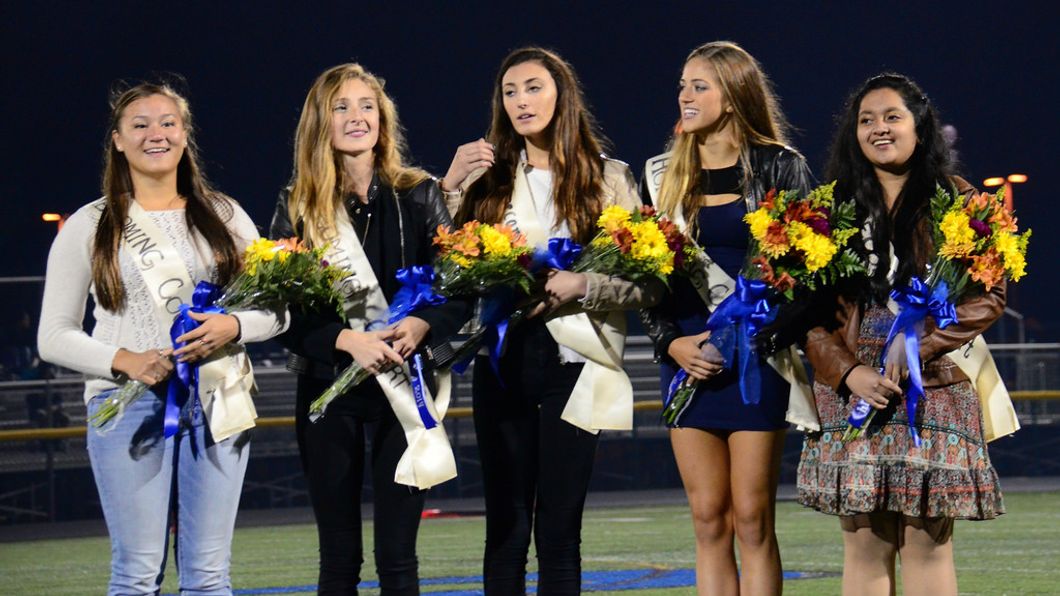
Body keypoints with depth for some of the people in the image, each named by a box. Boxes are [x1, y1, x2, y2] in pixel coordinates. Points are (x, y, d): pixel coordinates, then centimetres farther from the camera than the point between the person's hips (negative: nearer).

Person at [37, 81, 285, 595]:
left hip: (215, 403, 2)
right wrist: (124, 360, -13)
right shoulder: (88, 226, 6)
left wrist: (232, 327, -12)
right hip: (128, 406, -2)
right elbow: (54, 336, 4)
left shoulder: (224, 216, 11)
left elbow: (275, 311, 11)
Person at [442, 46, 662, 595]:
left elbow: (648, 284, -2)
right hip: (501, 361, 2)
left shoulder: (609, 179, 3)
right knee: (506, 528, 4)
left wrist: (581, 286, -17)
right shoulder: (488, 178, 9)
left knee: (558, 532, -1)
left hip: (571, 364, -2)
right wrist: (450, 188, -5)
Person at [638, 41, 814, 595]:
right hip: (687, 359, 4)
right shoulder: (663, 175, 12)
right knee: (708, 521, 4)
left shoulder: (780, 168, 0)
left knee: (752, 522, -4)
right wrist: (671, 342, -4)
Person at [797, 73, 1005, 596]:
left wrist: (917, 345, -14)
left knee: (927, 545, -5)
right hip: (851, 395, 2)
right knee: (864, 546, 1)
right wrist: (848, 373, -10)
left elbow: (988, 296, -2)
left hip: (932, 390, -2)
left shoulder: (956, 203, 5)